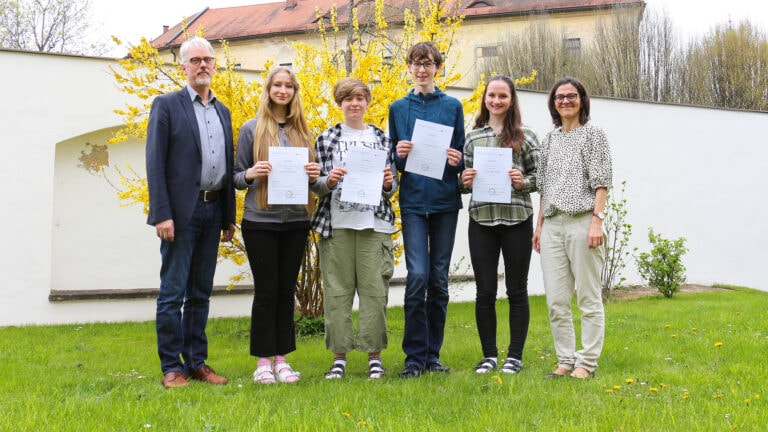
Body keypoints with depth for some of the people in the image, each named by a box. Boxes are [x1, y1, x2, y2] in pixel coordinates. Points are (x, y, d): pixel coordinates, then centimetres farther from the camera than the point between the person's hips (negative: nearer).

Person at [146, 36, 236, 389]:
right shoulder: (167, 105, -1)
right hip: (181, 210, -5)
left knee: (201, 291, 10)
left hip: (213, 210, 6)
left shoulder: (222, 111, 16)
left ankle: (197, 362, 17)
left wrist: (229, 216, 12)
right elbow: (155, 163, -7)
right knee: (173, 291, -2)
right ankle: (172, 367, 5)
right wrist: (162, 214, -15)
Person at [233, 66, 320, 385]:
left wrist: (313, 175, -5)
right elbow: (237, 176, 4)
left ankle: (281, 358, 15)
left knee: (287, 290, 7)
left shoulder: (302, 131, 10)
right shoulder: (251, 129, 1)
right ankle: (263, 361, 8)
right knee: (266, 290, -1)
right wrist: (250, 174, -17)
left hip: (296, 220, 3)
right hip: (260, 221, -3)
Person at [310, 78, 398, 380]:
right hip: (337, 224, 0)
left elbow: (391, 186, 16)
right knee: (337, 290, 1)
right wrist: (328, 180, -13)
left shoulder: (382, 139, 13)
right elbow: (316, 185, 7)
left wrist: (388, 183, -6)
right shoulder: (326, 139, 9)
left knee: (375, 289, -1)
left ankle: (374, 355, 9)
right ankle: (339, 355, 10)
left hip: (375, 223, 1)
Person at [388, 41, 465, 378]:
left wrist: (457, 161, -12)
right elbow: (393, 160, 12)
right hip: (413, 200, -1)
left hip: (445, 199, 1)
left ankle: (433, 355, 16)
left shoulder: (452, 107, 7)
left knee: (439, 278, 6)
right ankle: (414, 356, 0)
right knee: (417, 276, -11)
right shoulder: (399, 108, 9)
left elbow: (462, 154, 10)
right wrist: (399, 155, -10)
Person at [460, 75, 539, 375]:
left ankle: (515, 356, 15)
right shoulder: (473, 137, 11)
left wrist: (523, 182, -15)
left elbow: (539, 177, 5)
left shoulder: (525, 136, 4)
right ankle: (489, 355, 17)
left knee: (516, 290, 5)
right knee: (485, 291, 5)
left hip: (517, 219, -2)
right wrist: (465, 181, -6)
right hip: (481, 220, 2)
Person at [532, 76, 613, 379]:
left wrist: (597, 221, -14)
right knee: (556, 300, 5)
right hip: (552, 225, 6)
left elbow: (601, 182, -5)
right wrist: (539, 225, 13)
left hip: (582, 222, -6)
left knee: (589, 297, -2)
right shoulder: (549, 140, 18)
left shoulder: (593, 134, 2)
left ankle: (587, 363, 4)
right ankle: (565, 360, 13)